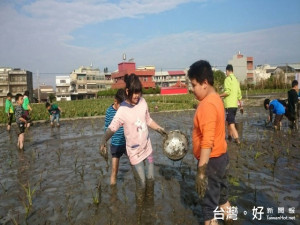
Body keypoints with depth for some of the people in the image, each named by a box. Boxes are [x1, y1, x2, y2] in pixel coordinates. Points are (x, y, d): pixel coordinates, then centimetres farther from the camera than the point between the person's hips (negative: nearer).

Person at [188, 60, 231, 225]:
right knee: (221, 196, 26)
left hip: (212, 160, -10)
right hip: (221, 156, 10)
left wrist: (201, 172, -29)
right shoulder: (215, 98, 6)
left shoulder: (207, 104, -24)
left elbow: (207, 142, -30)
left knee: (209, 204, 6)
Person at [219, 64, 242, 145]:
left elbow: (227, 92, -20)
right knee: (229, 121, 19)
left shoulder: (228, 79, -8)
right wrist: (241, 106, 21)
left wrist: (219, 96, -7)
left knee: (231, 123, -8)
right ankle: (230, 136, 27)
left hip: (229, 105, -8)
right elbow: (239, 94, 16)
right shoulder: (236, 80, 15)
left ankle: (237, 139, -15)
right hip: (235, 104, 8)